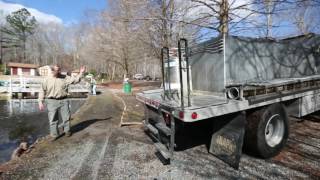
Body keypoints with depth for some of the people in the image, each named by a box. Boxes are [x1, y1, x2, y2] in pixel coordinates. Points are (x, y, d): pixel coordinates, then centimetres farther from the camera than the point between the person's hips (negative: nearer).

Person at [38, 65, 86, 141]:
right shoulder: (47, 80, 0)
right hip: (52, 101, 0)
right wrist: (41, 102, -2)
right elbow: (42, 91, 3)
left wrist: (81, 73, -13)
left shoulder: (65, 78, 1)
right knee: (53, 119, 6)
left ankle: (67, 131, 28)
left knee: (66, 117, 7)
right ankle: (54, 134, 21)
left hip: (63, 101, 1)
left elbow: (75, 80, -1)